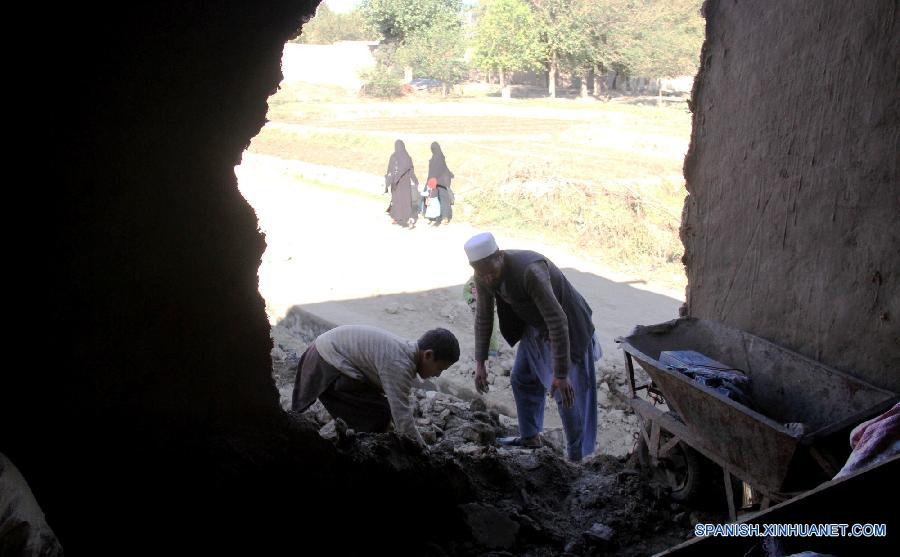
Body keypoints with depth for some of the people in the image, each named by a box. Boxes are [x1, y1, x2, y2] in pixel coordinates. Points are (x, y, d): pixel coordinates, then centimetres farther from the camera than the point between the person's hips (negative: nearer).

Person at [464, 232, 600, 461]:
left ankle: (577, 457, 11)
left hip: (565, 328, -7)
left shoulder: (530, 271, -39)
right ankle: (530, 437, 38)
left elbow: (557, 322, -39)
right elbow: (483, 317, 0)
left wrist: (561, 374, -37)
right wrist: (480, 363, -2)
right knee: (521, 379, 17)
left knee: (567, 395, -5)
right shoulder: (484, 276, -16)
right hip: (535, 327, 8)